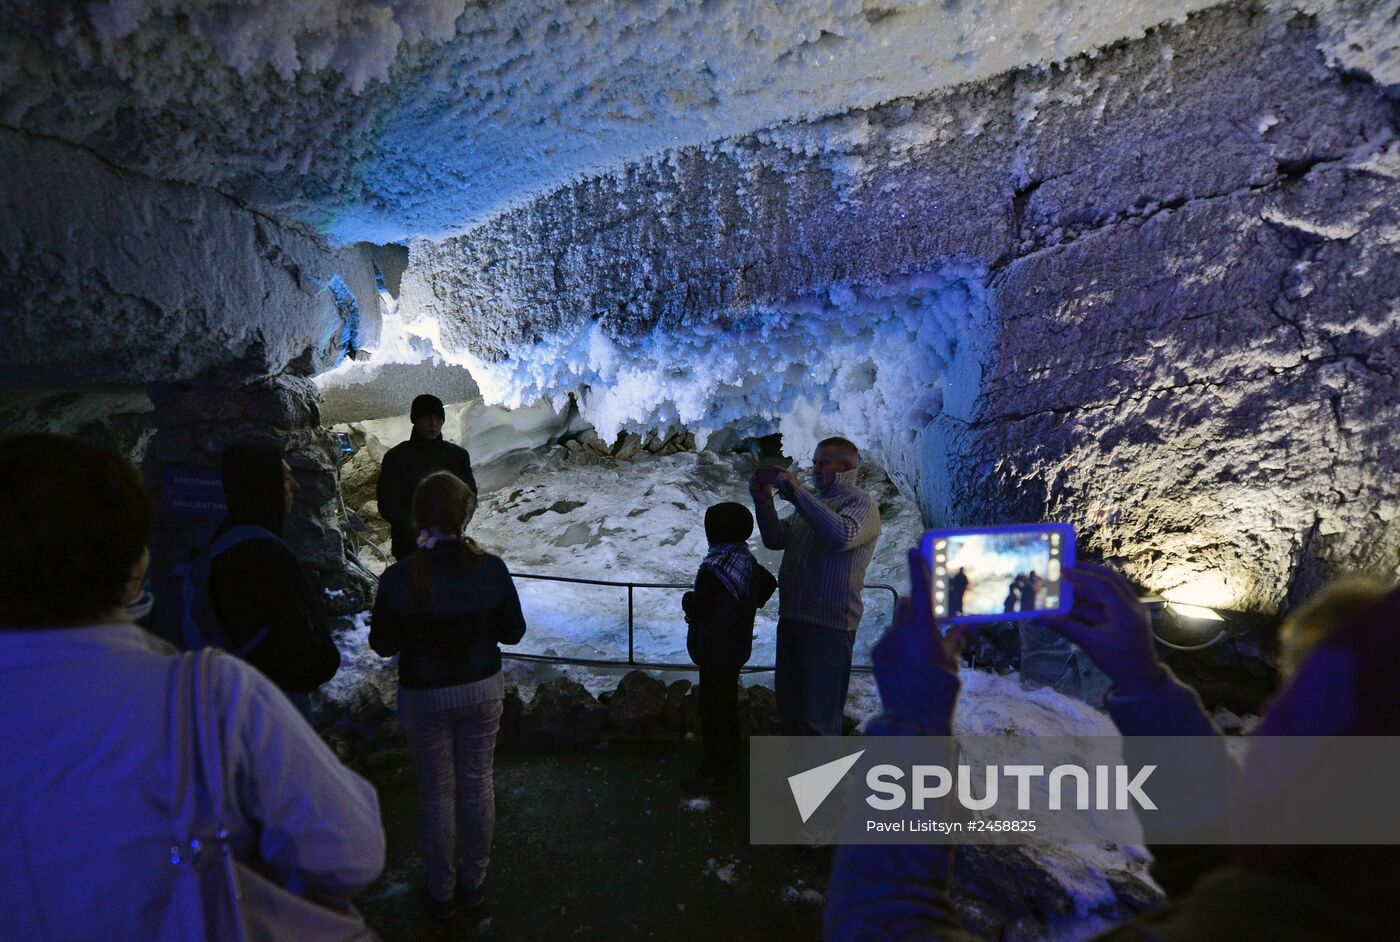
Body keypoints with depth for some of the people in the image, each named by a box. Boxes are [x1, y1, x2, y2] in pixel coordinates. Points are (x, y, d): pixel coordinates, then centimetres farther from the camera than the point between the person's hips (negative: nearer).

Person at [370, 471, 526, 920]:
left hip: (424, 697, -1)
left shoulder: (399, 578, -22)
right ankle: (474, 882, 38)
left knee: (437, 794, 17)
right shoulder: (491, 568, -18)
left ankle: (442, 891, 36)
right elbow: (512, 632, -7)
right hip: (481, 690, 1)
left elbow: (383, 644, -9)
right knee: (478, 784, 19)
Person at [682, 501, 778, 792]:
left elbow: (698, 609, -23)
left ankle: (717, 772, 14)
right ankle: (730, 761, 35)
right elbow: (769, 583, 18)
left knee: (713, 710, 3)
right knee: (728, 706, 21)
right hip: (737, 647, 9)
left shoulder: (714, 567, -26)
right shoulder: (747, 559, 2)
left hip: (715, 651, -9)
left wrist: (687, 599, -3)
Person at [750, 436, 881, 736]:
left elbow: (842, 535, -27)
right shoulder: (811, 503, 17)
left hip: (829, 624, -8)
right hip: (791, 617, 8)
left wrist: (797, 493, -23)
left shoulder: (862, 503, -7)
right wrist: (764, 502, -3)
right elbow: (776, 540, 12)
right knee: (789, 704, 21)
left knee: (819, 716, -1)